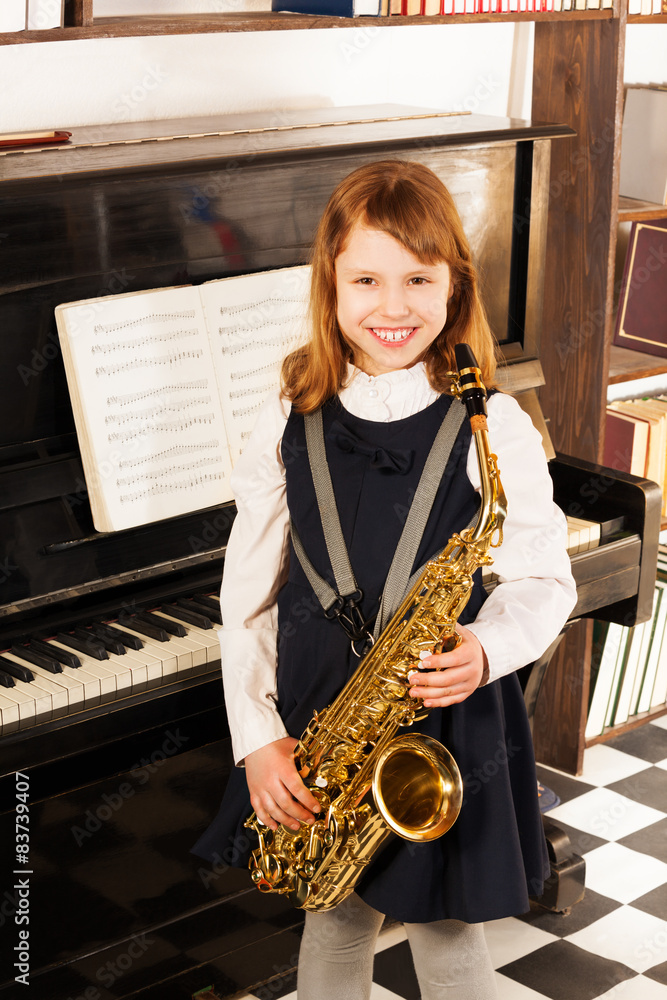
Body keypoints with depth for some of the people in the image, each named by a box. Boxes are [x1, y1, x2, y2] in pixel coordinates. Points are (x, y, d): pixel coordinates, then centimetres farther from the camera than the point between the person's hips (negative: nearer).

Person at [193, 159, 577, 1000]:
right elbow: (247, 592, 0)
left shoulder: (492, 427, -11)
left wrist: (485, 650, -24)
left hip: (448, 726, -2)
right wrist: (257, 738, -7)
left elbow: (546, 581, -4)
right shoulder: (290, 424, -3)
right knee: (336, 923, 18)